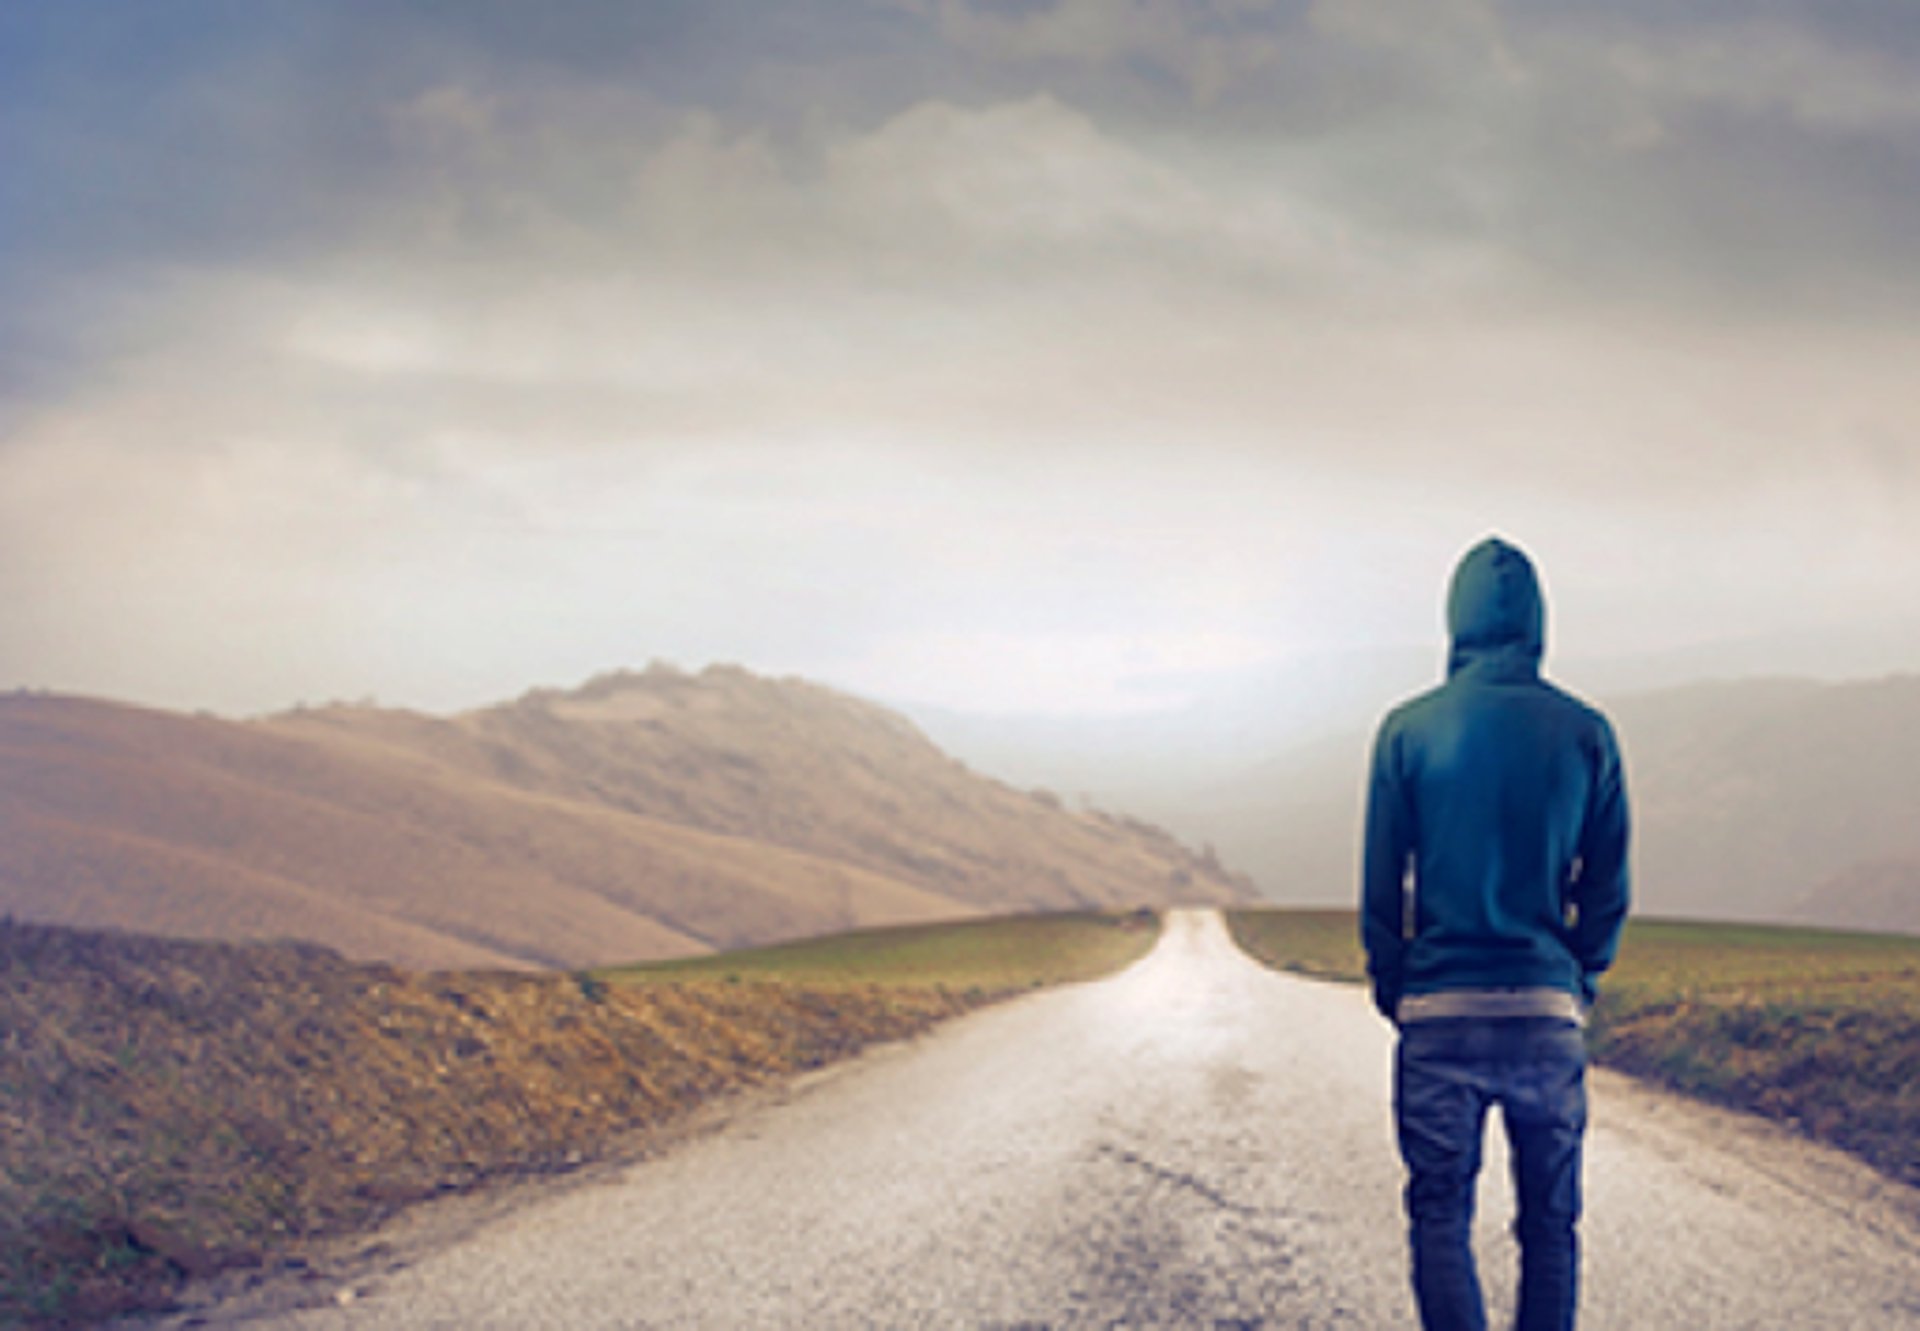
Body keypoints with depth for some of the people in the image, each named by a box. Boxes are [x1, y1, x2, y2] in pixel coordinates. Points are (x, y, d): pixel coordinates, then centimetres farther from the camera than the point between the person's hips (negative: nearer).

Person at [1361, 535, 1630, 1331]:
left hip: (1440, 1009, -1)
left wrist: (1391, 989, 13)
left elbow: (1381, 883, 0)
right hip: (1548, 1011, 1)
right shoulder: (1584, 734, 0)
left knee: (1440, 1216, 6)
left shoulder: (1409, 730, -3)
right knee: (1550, 1222, 12)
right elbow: (1607, 886, 5)